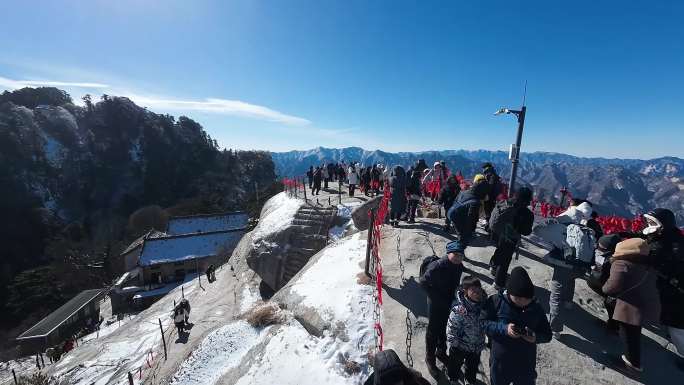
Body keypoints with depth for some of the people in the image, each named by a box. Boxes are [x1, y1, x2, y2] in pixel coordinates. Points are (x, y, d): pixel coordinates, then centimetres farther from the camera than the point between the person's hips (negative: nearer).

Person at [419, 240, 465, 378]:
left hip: (450, 304, 6)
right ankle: (430, 358, 35)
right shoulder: (437, 266, -31)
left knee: (445, 330, 25)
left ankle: (441, 352, 50)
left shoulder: (459, 267, -10)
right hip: (436, 305, -6)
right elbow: (423, 282, -22)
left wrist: (452, 297, 0)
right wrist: (437, 298, -18)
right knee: (433, 332, 12)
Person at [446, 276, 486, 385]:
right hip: (460, 346, -4)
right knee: (455, 364, 23)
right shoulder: (459, 309, -36)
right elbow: (451, 328, -25)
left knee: (473, 365, 29)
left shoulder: (483, 303, -17)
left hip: (477, 345, 5)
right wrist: (453, 345, -16)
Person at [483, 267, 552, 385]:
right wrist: (504, 329, -28)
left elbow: (547, 334, 2)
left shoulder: (536, 308, -6)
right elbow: (484, 323, -13)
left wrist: (536, 337, -19)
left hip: (526, 366, 2)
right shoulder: (497, 301, -17)